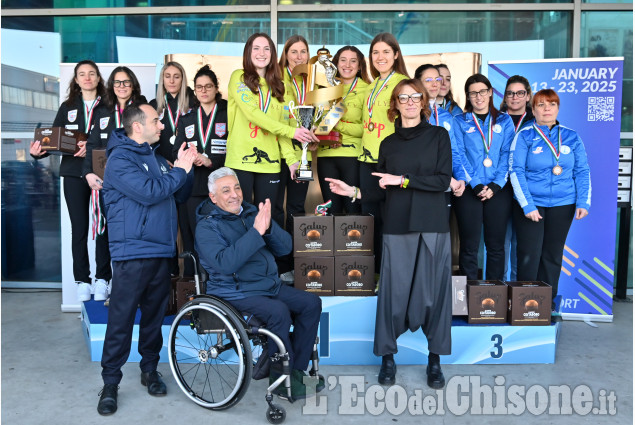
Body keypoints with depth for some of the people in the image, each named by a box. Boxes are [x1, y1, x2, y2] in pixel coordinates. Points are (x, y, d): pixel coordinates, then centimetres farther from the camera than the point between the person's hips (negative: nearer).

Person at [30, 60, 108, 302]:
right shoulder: (68, 107, 14)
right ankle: (82, 280, 11)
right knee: (79, 229, 3)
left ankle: (102, 278, 10)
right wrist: (39, 151, -9)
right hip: (74, 174, 2)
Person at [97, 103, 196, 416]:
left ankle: (149, 369, 27)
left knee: (154, 316, 13)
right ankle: (110, 382, 10)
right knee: (121, 320, -2)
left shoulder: (156, 157, 17)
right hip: (131, 254, -7)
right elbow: (149, 192, -21)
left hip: (161, 252, 7)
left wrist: (185, 168, 3)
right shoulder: (120, 159, -8)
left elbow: (180, 194, 19)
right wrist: (179, 170, -9)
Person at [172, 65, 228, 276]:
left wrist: (211, 161, -13)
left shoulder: (228, 115, 8)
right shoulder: (186, 120, 21)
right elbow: (176, 152, 14)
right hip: (192, 187, 3)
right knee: (191, 235, 2)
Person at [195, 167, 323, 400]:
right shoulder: (207, 227, -7)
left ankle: (296, 370, 1)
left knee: (311, 303, -7)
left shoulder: (252, 212, 10)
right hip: (234, 292, -7)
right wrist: (256, 232, -28)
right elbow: (225, 263, -26)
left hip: (271, 285, 7)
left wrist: (268, 227, -16)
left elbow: (285, 248, 4)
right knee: (279, 311, -29)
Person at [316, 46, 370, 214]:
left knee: (353, 209, -1)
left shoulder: (366, 90, 0)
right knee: (331, 210, 9)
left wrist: (339, 125, -17)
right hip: (326, 155, 4)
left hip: (353, 156, -4)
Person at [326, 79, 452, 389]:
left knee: (434, 291, 2)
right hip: (397, 227, 1)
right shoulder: (388, 144, 13)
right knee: (394, 291, 1)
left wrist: (404, 180, -11)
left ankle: (435, 360, 16)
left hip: (434, 226, -1)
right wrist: (354, 191, -3)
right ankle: (387, 358, 14)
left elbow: (443, 180, -6)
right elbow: (382, 190, 11)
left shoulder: (438, 136, 5)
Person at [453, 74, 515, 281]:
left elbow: (507, 155, 3)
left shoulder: (504, 121, 12)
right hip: (469, 190, -1)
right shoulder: (460, 122, 8)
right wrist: (476, 185, -13)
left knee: (496, 245, 6)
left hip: (499, 190, 2)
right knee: (469, 245, 0)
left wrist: (495, 186, -10)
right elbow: (459, 156, -1)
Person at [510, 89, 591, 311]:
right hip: (530, 204, -3)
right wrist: (527, 205, -15)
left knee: (553, 255, 12)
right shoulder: (524, 135, -4)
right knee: (530, 255, -1)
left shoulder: (571, 137, 6)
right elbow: (516, 172, -9)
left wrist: (583, 202, -3)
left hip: (563, 205, 3)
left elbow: (582, 171, 7)